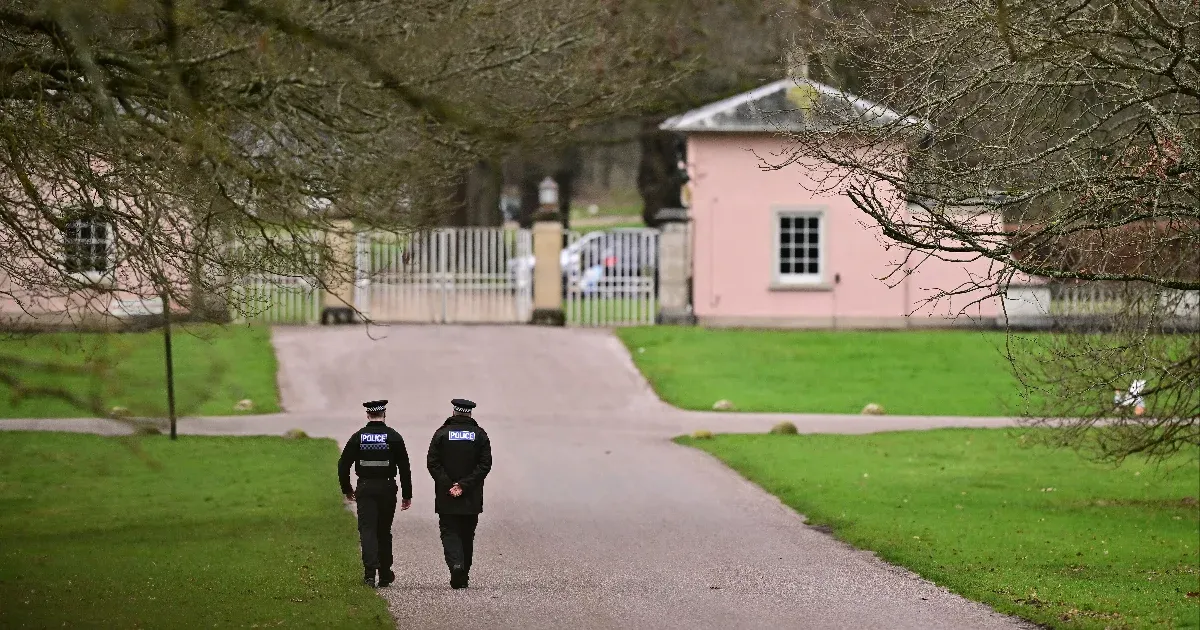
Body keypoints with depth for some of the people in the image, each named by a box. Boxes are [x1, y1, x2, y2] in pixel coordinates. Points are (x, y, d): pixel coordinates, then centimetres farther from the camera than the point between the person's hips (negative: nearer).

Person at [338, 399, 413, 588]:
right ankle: (385, 575, 20)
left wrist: (346, 489, 14)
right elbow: (404, 468, -3)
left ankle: (370, 572, -21)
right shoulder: (394, 437, -3)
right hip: (387, 488, 1)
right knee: (384, 531, 13)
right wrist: (407, 495, 2)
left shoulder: (358, 437, -1)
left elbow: (343, 464, 1)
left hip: (365, 488, -1)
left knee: (367, 530, -3)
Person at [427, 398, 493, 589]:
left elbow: (433, 463, -6)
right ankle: (463, 576, 16)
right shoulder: (480, 435, 2)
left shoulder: (442, 433, 0)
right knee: (467, 535, 12)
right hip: (471, 498, 2)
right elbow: (485, 464, -5)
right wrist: (464, 485, -9)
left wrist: (448, 485, -8)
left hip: (446, 496, -2)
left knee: (449, 532, 1)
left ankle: (456, 565, -23)